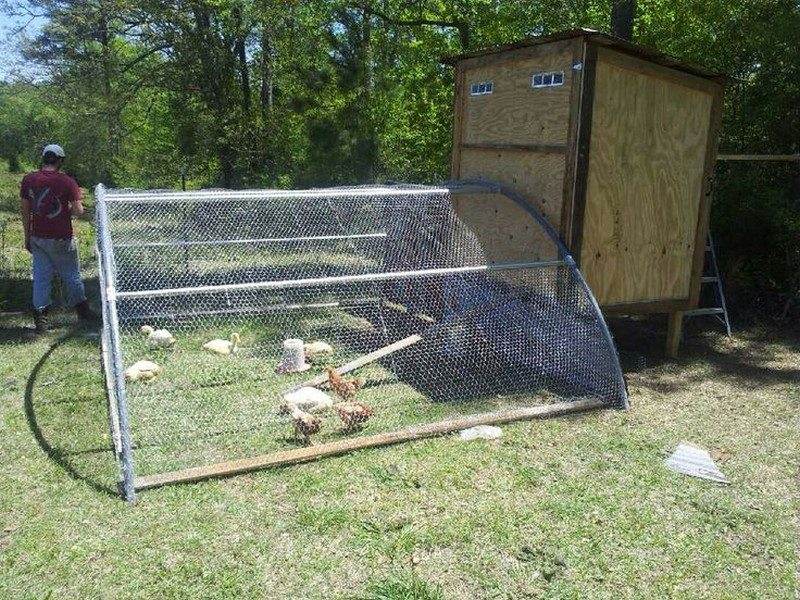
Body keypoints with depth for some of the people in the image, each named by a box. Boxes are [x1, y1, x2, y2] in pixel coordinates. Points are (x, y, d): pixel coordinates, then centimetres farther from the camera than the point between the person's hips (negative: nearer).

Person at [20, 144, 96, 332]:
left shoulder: (28, 180, 0)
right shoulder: (66, 181, -13)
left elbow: (25, 212, 5)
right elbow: (78, 211, -16)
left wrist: (27, 237, 14)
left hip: (37, 238, 3)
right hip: (61, 239, -3)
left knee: (41, 277, 9)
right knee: (71, 275, 12)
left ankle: (40, 316, 8)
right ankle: (82, 311, 25)